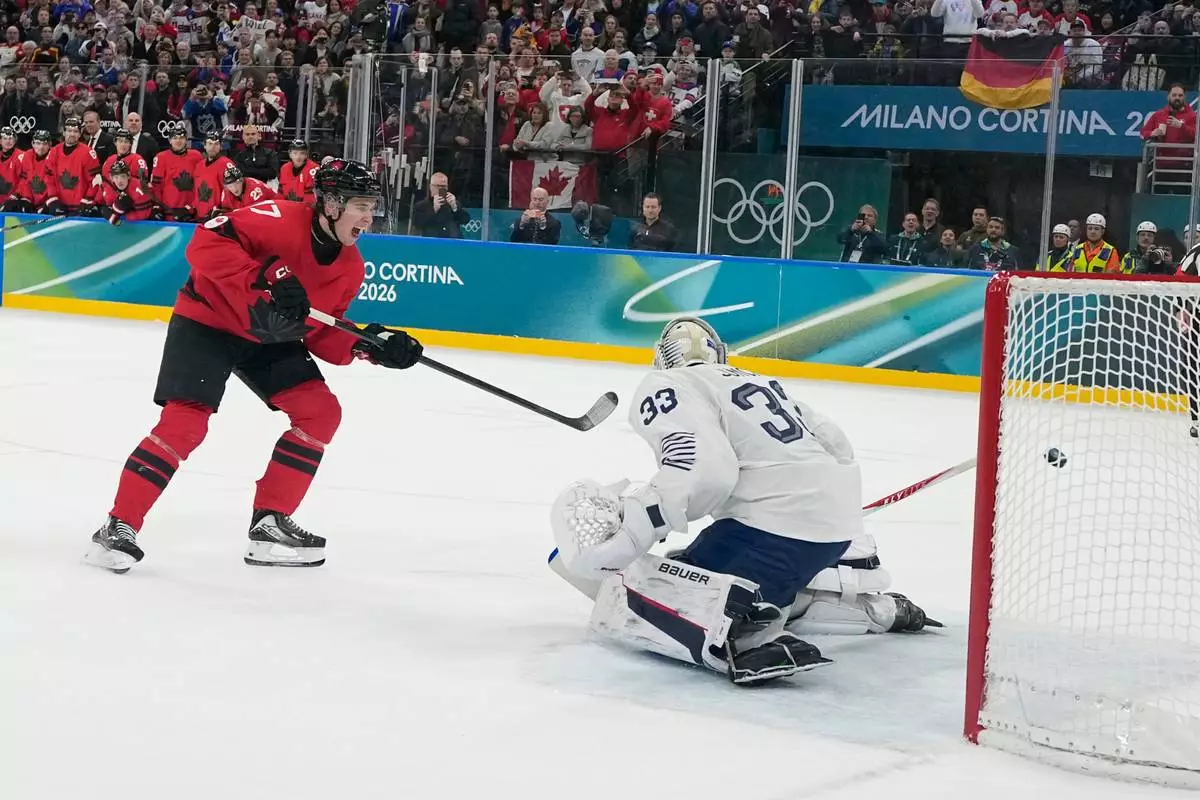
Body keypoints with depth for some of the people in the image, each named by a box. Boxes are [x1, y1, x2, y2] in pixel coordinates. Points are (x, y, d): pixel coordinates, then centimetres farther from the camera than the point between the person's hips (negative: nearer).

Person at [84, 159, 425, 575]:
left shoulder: (350, 267, -3)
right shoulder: (282, 219, -26)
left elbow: (319, 333, 2)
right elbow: (206, 241, -33)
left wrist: (366, 345, -15)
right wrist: (261, 280, -41)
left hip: (269, 336, 8)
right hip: (207, 319, -8)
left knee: (321, 412, -2)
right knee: (185, 421, -19)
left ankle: (269, 522, 5)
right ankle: (119, 526, -9)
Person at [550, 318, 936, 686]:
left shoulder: (665, 388, 2)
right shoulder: (757, 382, 26)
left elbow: (703, 470, -17)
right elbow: (836, 445, 30)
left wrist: (628, 529, -18)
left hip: (775, 528, -9)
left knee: (630, 608, -11)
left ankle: (750, 641, -34)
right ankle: (875, 606, 23)